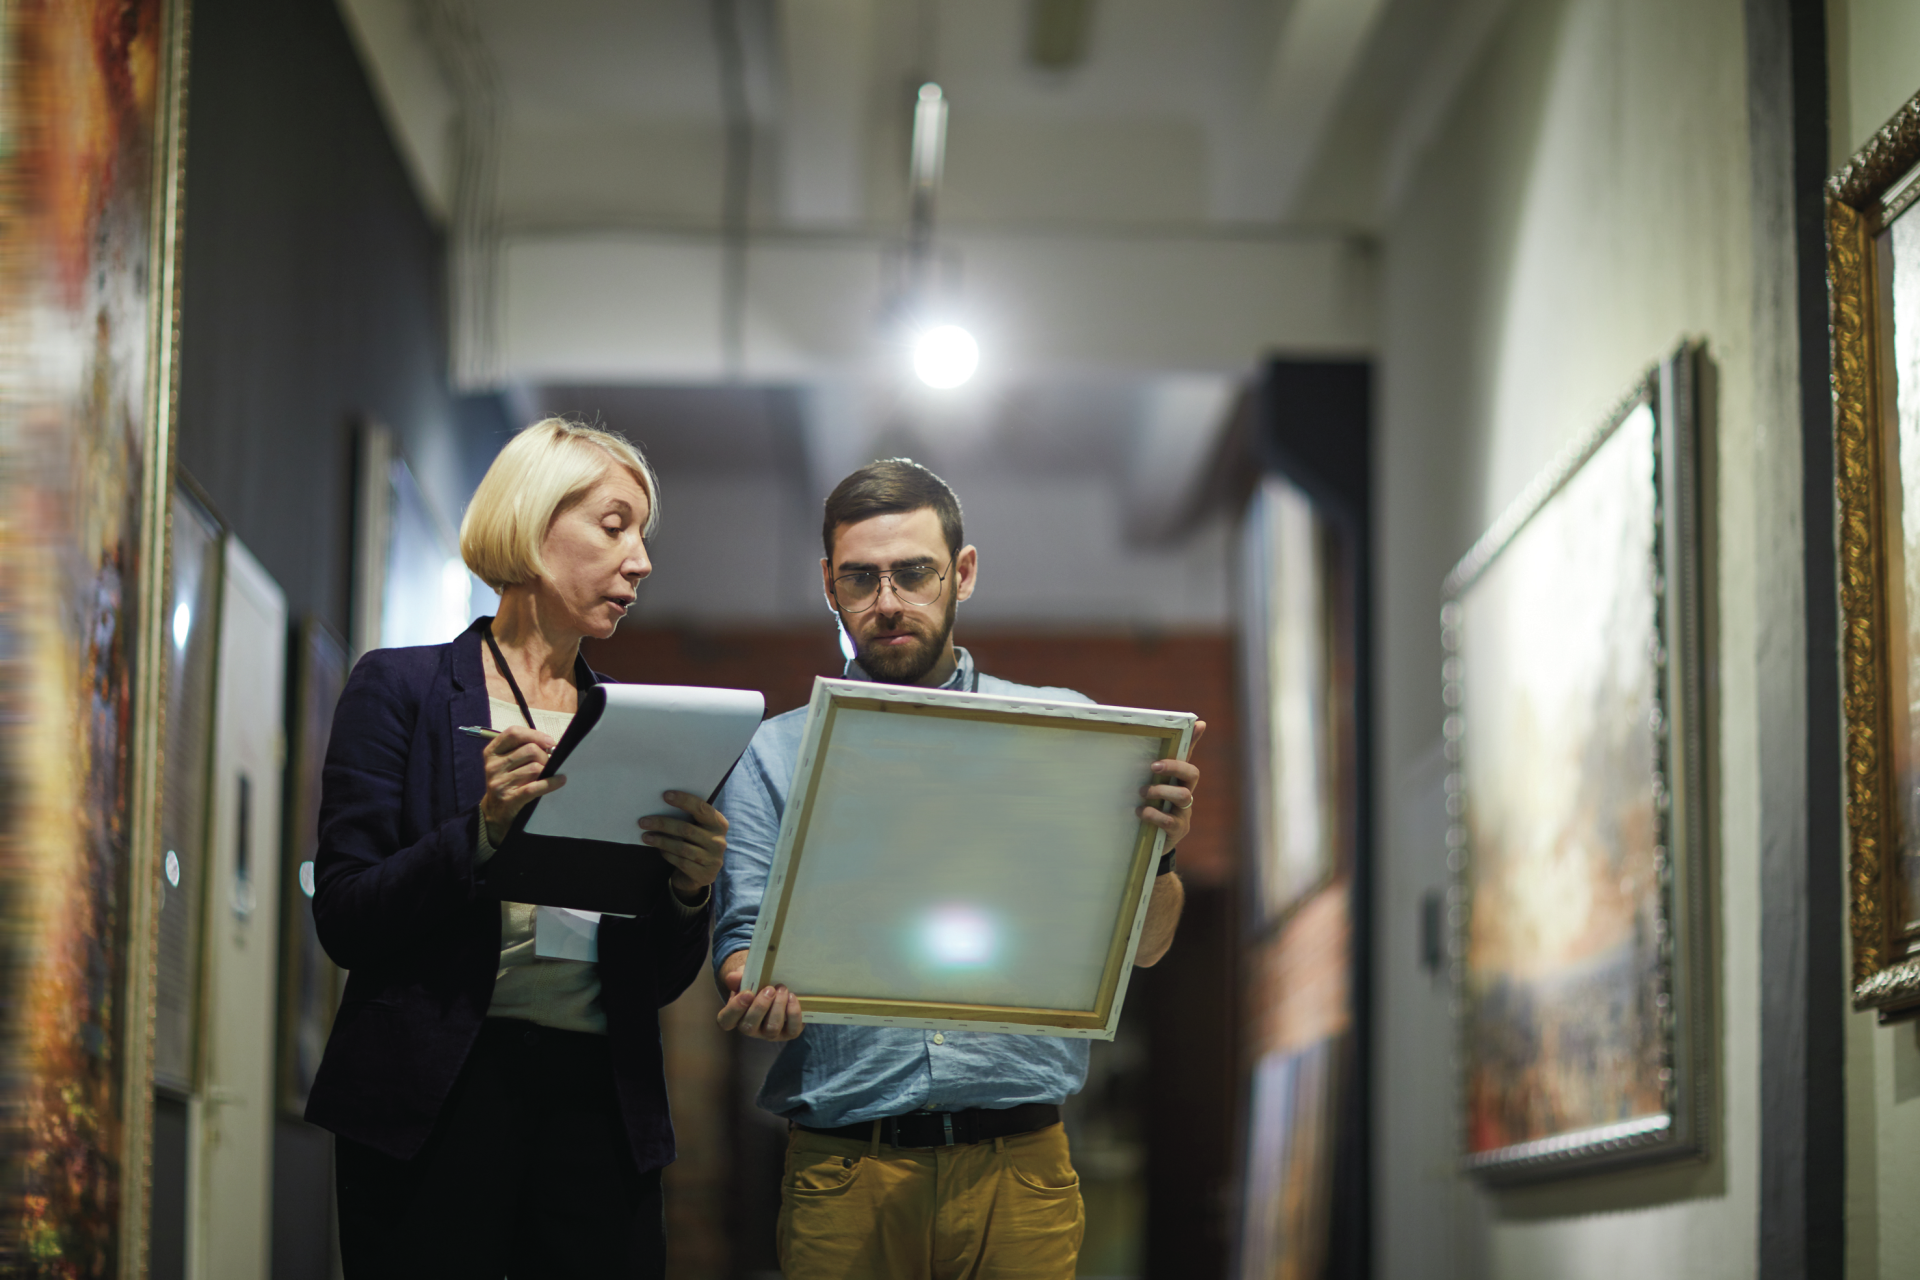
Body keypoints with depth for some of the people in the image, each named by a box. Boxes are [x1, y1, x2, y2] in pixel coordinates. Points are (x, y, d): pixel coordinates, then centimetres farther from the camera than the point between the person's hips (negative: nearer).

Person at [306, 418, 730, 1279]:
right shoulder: (402, 688, 4)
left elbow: (658, 982, 14)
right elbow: (344, 922, -5)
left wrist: (690, 892, -7)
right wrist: (484, 831, -18)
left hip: (599, 1104, 4)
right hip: (434, 1107, -3)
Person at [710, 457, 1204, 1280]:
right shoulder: (775, 756, 9)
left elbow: (1141, 946, 5)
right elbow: (742, 940, 4)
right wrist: (758, 996, -19)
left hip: (1020, 1172, 0)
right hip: (841, 1172, 0)